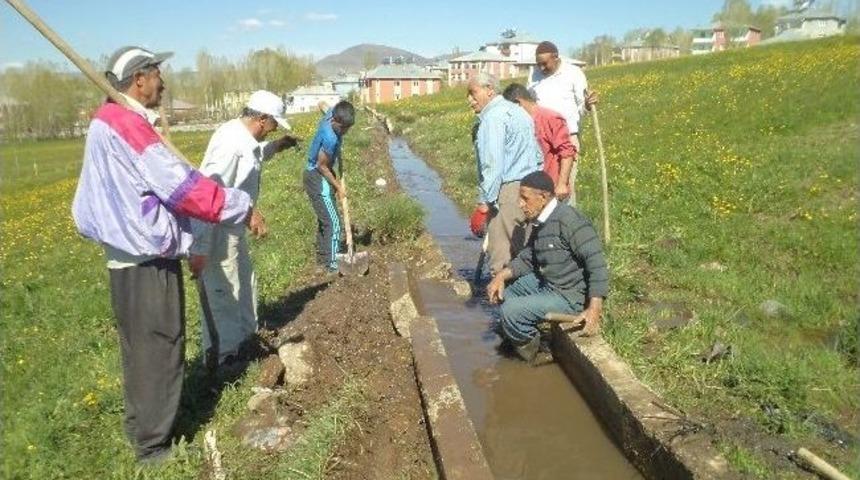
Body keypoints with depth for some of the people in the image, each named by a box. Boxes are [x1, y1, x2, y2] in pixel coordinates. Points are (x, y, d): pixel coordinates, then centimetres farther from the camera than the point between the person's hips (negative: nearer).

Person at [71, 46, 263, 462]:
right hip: (147, 259, -11)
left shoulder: (110, 122, 15)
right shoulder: (125, 123, -17)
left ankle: (142, 430, 35)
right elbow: (178, 183, -22)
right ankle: (153, 445, 13)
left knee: (141, 348, 20)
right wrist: (241, 208, -15)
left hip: (133, 255, 11)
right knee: (158, 349, 0)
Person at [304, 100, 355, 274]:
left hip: (317, 177, 10)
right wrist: (338, 187, -9)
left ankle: (321, 262, 25)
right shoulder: (330, 138, -31)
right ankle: (331, 266, 2)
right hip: (318, 179, -10)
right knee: (333, 222, -5)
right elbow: (322, 166, -21)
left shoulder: (332, 113, -7)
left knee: (324, 220, 16)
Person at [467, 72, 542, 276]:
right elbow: (538, 156, 21)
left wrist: (482, 206, -18)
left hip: (508, 191, -10)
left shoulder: (493, 118, -11)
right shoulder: (517, 111, 18)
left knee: (502, 258, -5)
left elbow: (493, 166, -19)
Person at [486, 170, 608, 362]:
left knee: (512, 310, -22)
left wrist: (594, 309, -33)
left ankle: (528, 346, 7)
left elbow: (596, 263, -28)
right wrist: (501, 276, -3)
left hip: (569, 296, -10)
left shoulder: (568, 220, -24)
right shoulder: (540, 222, 6)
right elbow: (527, 258, 14)